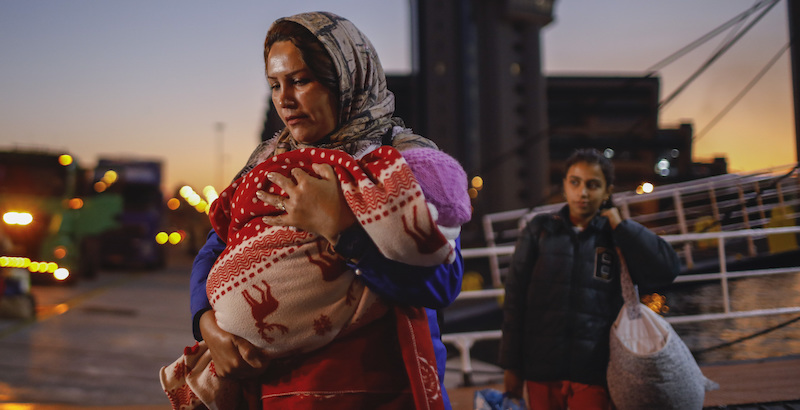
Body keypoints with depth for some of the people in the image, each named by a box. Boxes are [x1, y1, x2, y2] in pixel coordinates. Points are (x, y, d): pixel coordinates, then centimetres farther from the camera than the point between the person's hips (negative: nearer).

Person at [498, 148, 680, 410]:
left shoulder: (616, 237, 7)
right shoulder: (539, 231, 5)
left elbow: (667, 269, -7)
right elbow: (515, 298, 4)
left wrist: (618, 224, -4)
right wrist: (511, 366, 1)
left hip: (592, 372, 0)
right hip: (541, 370, 1)